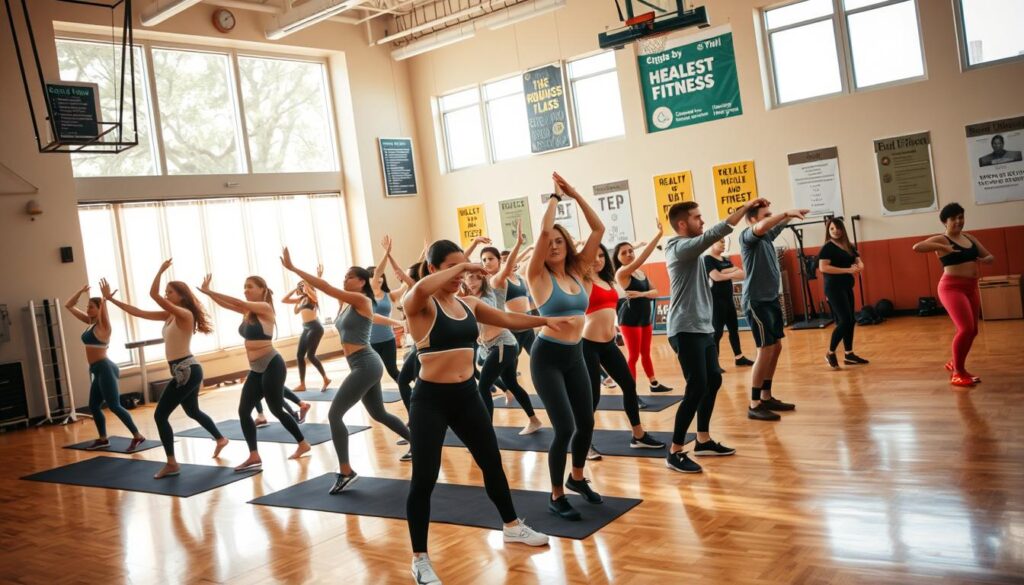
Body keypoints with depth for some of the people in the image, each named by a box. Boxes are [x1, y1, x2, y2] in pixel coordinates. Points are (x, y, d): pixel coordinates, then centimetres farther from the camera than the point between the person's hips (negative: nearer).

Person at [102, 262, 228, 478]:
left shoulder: (185, 314, -15)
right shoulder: (169, 316, 10)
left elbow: (153, 294, -24)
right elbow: (138, 312, 11)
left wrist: (161, 271, -18)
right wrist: (111, 299, 10)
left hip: (187, 371, -10)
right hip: (185, 371, 10)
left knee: (160, 415, -6)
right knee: (193, 411, 26)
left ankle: (171, 464, 0)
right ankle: (220, 439, 45)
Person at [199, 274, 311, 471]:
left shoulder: (265, 307, -11)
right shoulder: (248, 311, 11)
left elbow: (239, 302, -21)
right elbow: (227, 305, 1)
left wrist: (210, 292, -21)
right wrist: (208, 292, -15)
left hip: (272, 365, -8)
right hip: (256, 369, 8)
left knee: (276, 410, 2)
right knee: (243, 412, 1)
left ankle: (303, 444, 19)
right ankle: (254, 456, 5)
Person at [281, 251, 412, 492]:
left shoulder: (361, 299, -11)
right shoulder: (347, 304, 13)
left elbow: (326, 287, -19)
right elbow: (372, 317, 31)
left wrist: (293, 268, -19)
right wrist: (395, 323, 50)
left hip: (366, 364, -10)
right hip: (363, 366, 10)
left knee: (334, 414, -11)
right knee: (379, 414, 21)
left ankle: (346, 471, -8)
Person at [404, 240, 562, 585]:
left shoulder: (469, 304, 8)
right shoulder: (420, 306, -12)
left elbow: (508, 320, 13)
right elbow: (420, 288, -36)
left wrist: (543, 320, 3)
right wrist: (460, 266, -29)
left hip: (467, 395, 7)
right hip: (431, 399, -7)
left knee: (492, 461, 19)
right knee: (424, 479, -2)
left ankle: (511, 526, 42)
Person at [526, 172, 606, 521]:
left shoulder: (578, 272, 6)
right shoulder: (539, 276, -7)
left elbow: (598, 229, 2)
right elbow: (544, 231, -21)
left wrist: (575, 195, 0)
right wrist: (556, 195, -9)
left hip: (575, 356, 6)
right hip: (547, 357, -6)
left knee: (586, 423, 11)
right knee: (565, 427, -10)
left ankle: (577, 478, 38)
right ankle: (556, 497, 8)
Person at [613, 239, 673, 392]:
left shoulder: (641, 272, 10)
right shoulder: (622, 273, -15)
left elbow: (655, 292, 4)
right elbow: (642, 258, -29)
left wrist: (642, 294, -18)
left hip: (645, 317, 8)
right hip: (630, 318, -8)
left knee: (645, 353, 20)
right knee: (633, 356, -4)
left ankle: (654, 384, 33)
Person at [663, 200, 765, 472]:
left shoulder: (690, 247, 16)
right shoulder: (680, 247, -16)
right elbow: (714, 234, -24)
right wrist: (744, 207, -24)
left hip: (703, 328, 10)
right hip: (686, 330, -10)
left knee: (713, 381, 14)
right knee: (697, 387, -12)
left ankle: (703, 440, 27)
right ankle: (675, 452, -5)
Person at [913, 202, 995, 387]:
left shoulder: (969, 238, 14)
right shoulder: (941, 240, -8)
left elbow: (990, 256, 19)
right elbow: (917, 247, -24)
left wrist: (985, 260, -4)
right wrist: (942, 247, -25)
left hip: (971, 287, 8)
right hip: (952, 288, -8)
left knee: (973, 331, 12)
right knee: (966, 329, -17)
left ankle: (955, 364, 32)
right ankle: (957, 373, -4)